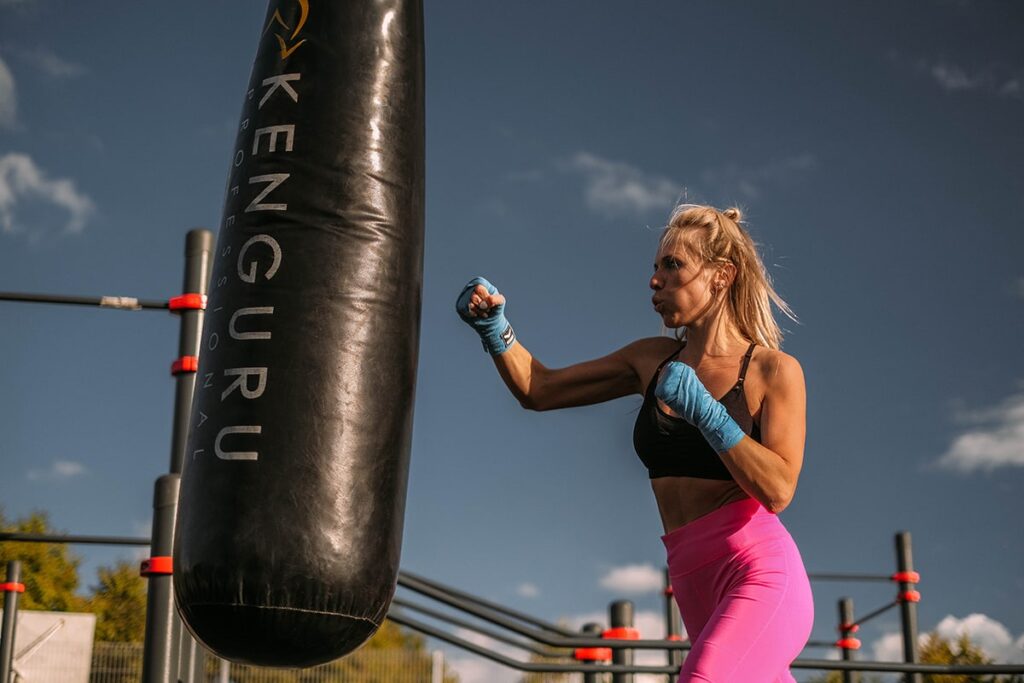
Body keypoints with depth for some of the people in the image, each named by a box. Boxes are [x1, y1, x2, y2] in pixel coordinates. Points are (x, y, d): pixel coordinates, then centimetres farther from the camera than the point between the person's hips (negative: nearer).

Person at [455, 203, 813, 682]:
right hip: (698, 589, 7)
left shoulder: (773, 370, -4)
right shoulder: (653, 360, 11)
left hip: (759, 575, -7)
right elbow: (538, 391, 12)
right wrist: (494, 329, -4)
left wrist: (704, 413, -21)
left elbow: (778, 491, -15)